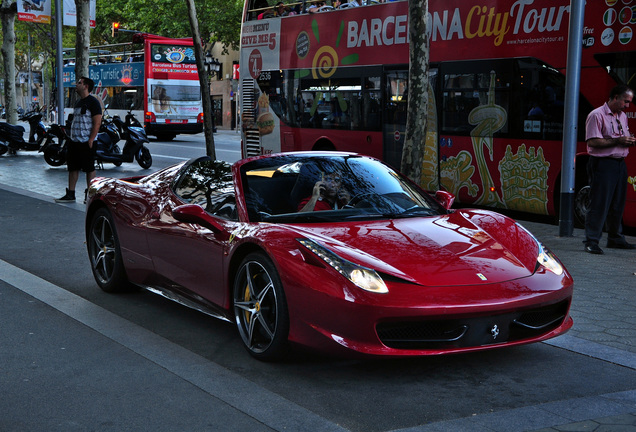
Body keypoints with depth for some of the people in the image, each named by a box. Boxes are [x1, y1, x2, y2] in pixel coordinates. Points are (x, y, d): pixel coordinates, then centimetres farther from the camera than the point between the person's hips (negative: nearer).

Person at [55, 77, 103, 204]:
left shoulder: (93, 102, -9)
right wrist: (71, 137, 16)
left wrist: (90, 140, -20)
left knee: (89, 169, 0)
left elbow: (97, 123, -15)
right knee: (72, 168, 9)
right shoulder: (78, 102, 18)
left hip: (86, 142, -9)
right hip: (74, 141, 9)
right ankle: (70, 194, 15)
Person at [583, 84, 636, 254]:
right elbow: (593, 142, -16)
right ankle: (591, 241, -5)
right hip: (603, 163, -8)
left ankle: (616, 238, 23)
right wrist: (617, 141, -18)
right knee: (600, 204, -9)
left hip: (620, 163, 8)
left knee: (618, 204, 13)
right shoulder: (597, 115, -9)